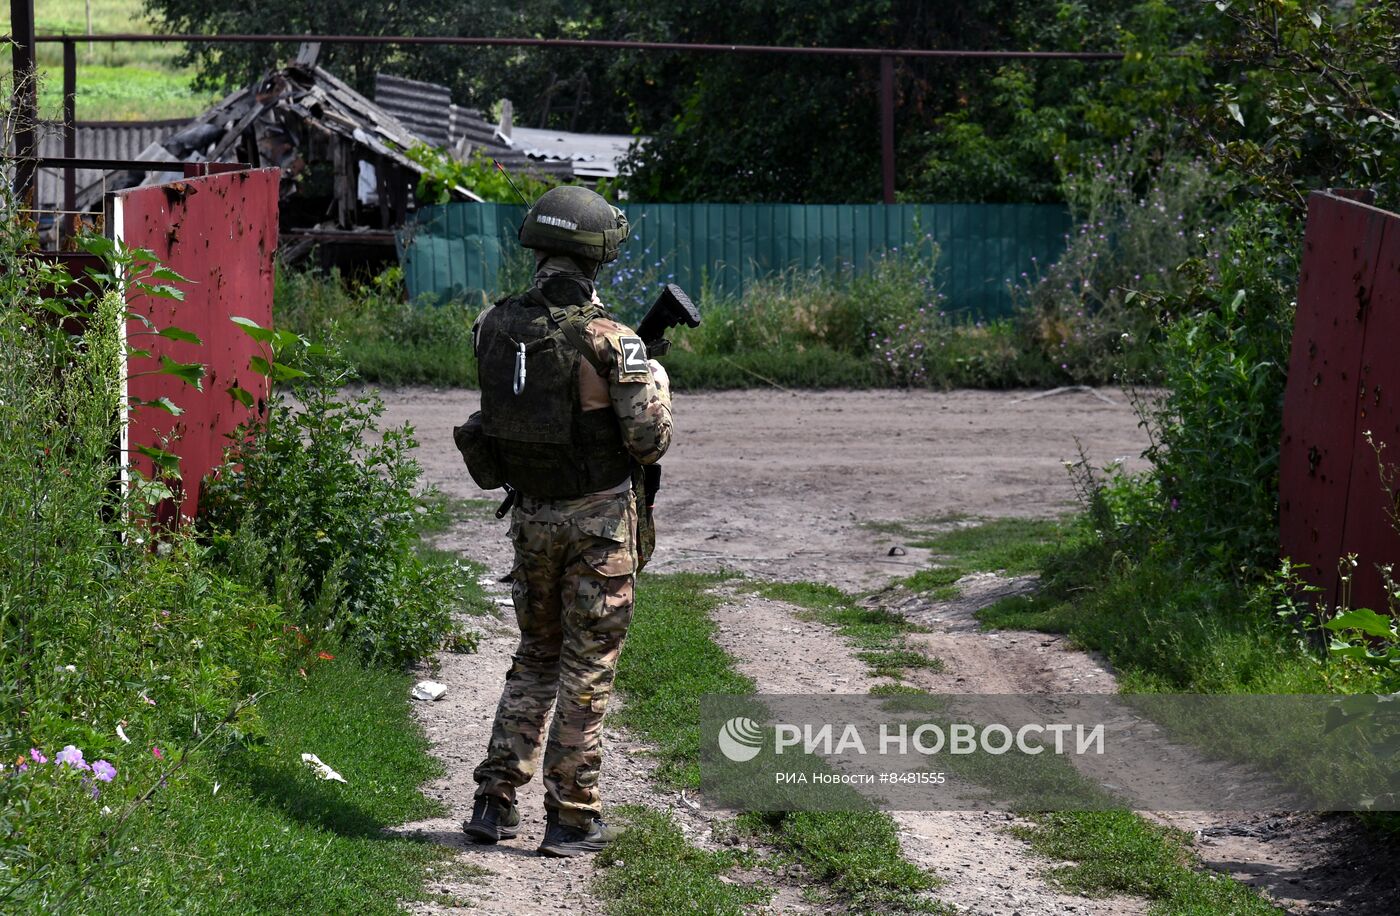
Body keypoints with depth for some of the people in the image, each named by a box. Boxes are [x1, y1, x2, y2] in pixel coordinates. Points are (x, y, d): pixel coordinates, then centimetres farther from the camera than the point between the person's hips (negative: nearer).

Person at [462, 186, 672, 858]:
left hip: (531, 517, 5)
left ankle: (495, 802, 16)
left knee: (535, 658, 19)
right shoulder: (608, 339, -18)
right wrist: (654, 378, 5)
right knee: (587, 667, 3)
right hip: (599, 519, -5)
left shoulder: (495, 328, -3)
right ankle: (572, 818, 6)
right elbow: (648, 440, -16)